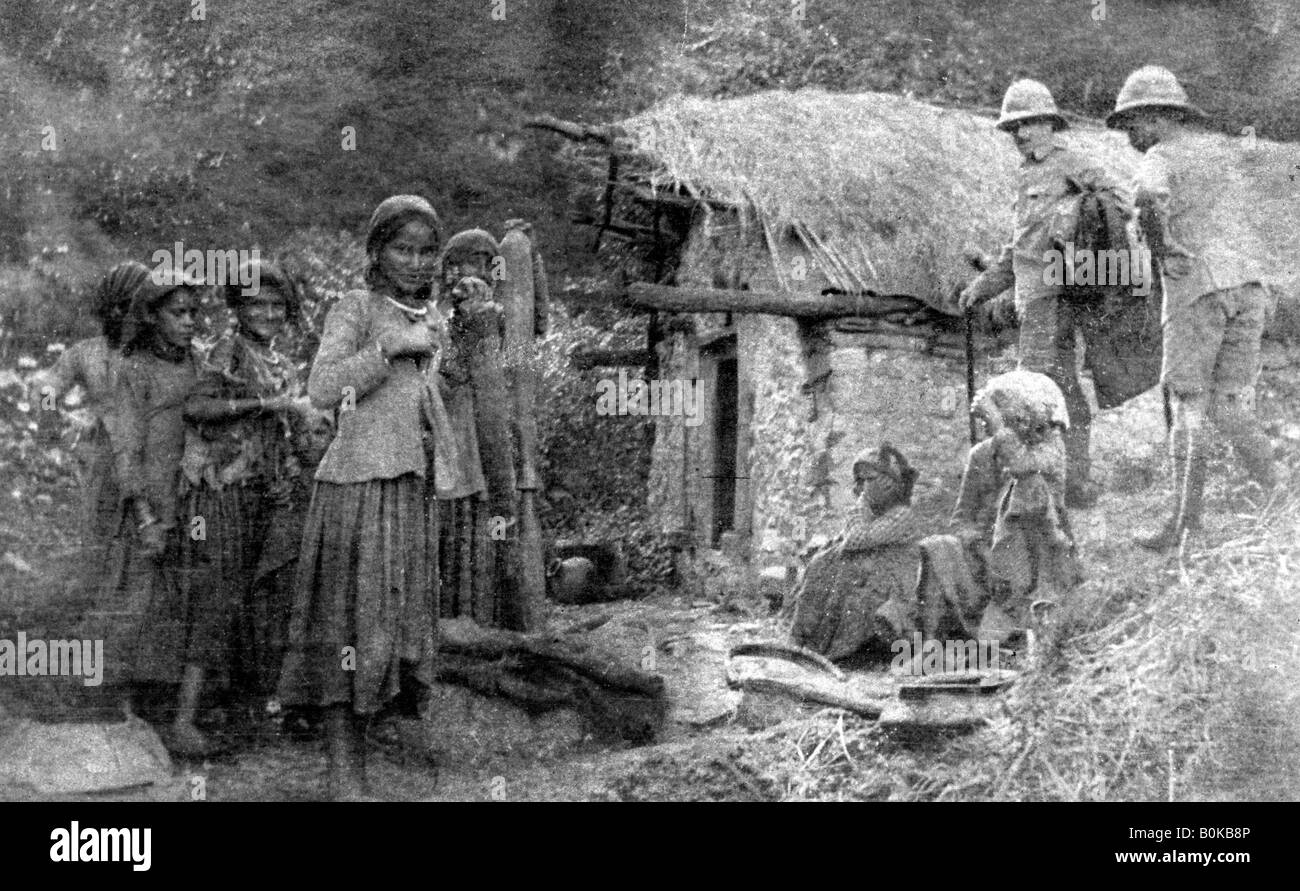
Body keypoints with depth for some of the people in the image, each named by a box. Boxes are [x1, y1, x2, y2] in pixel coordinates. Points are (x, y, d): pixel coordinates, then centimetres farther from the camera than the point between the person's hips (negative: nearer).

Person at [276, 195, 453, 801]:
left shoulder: (422, 320, 16)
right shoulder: (356, 308, -4)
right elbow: (322, 389, -16)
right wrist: (391, 346, -18)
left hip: (412, 491, 7)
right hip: (360, 485, -7)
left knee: (400, 623, 6)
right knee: (352, 626, -6)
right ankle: (345, 777, -3)